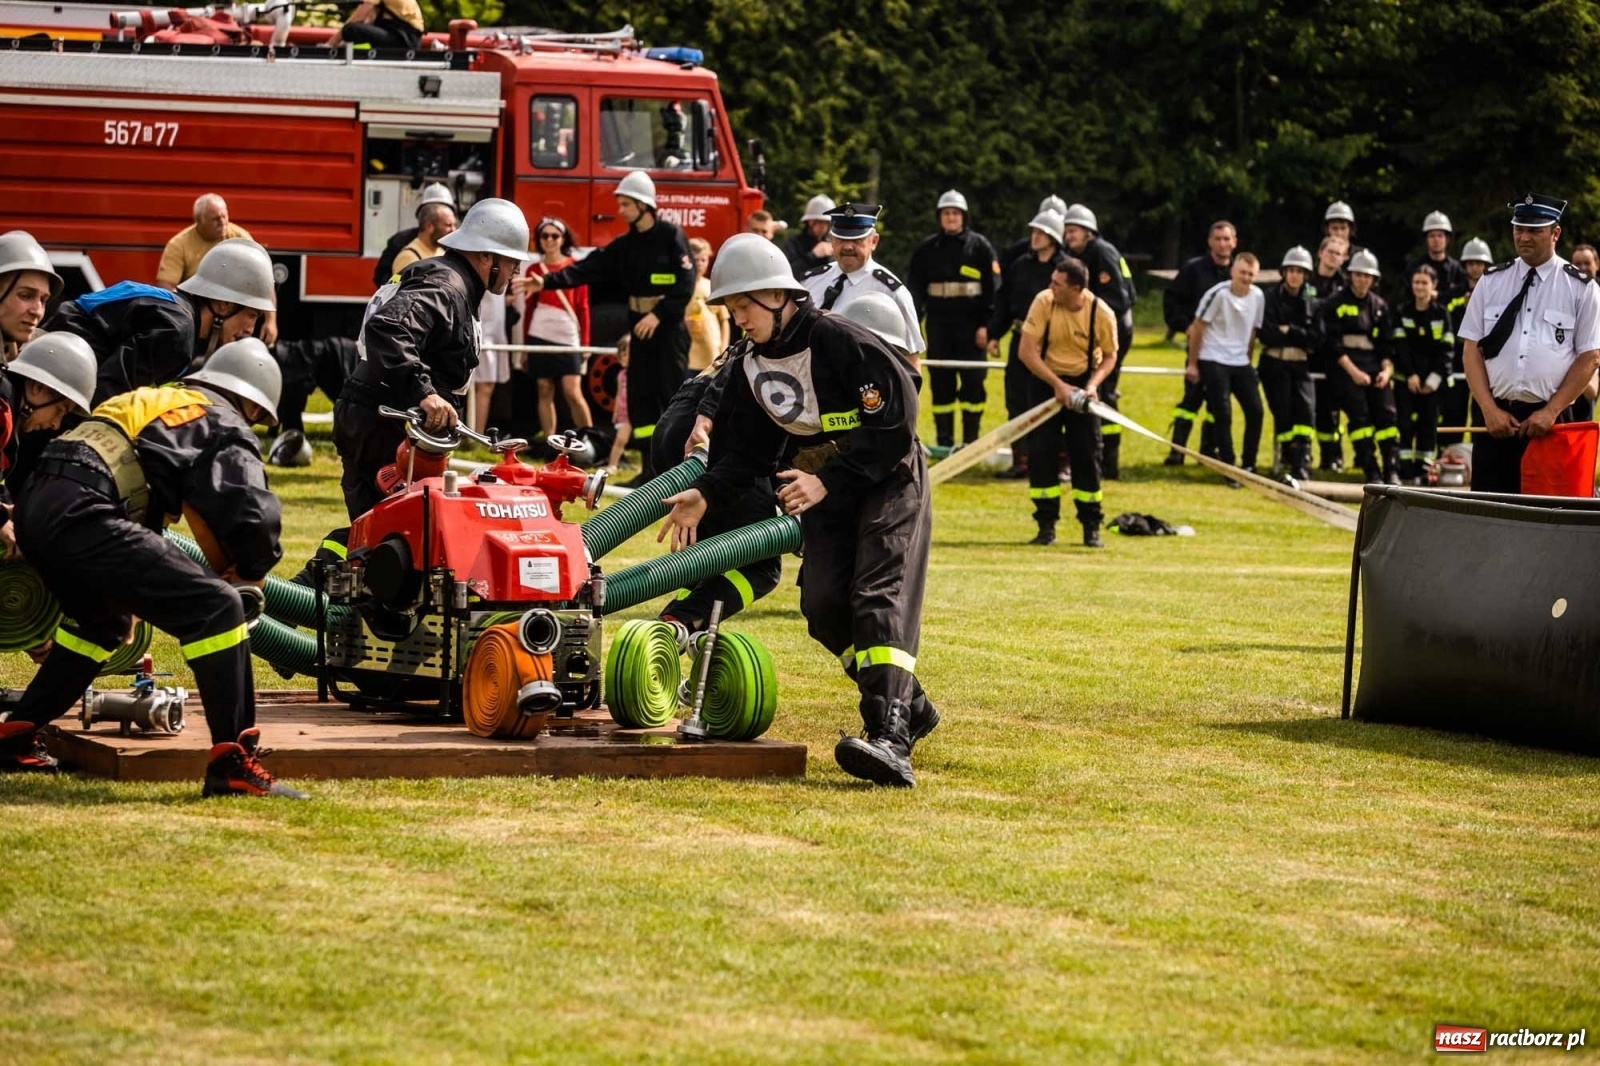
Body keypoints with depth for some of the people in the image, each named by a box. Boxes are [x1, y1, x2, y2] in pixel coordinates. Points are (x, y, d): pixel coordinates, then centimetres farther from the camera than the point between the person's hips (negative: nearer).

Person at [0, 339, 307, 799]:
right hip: (85, 517, -9)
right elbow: (255, 517, -6)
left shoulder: (153, 402, 33)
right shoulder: (226, 429, 9)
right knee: (215, 608, -10)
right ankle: (233, 764, -16)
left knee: (102, 620, 35)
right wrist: (251, 569, 14)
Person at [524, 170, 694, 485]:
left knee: (674, 397, -8)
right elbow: (589, 268, 4)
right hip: (640, 329, 7)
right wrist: (548, 282, -7)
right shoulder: (625, 246, 12)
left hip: (669, 328, -7)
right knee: (639, 398, 6)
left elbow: (685, 285, -13)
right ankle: (650, 469, 12)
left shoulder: (671, 237, -7)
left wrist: (659, 315, -18)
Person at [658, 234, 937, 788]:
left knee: (878, 596, -22)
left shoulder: (839, 341, -21)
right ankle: (910, 706, 11)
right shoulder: (748, 366, 4)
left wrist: (827, 482, -24)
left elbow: (893, 424, -23)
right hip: (822, 487, 7)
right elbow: (744, 449, 8)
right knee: (822, 603, -7)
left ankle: (891, 737, -35)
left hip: (888, 478, -7)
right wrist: (704, 494, -9)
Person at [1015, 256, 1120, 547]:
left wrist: (1093, 384, -18)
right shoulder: (1044, 302, -18)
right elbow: (1026, 352, -17)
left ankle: (1091, 527, 8)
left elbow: (1109, 356, -1)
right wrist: (1058, 385, -21)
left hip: (1083, 384, 0)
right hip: (1046, 381, 0)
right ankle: (1046, 525, 4)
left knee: (1087, 455, -2)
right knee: (1041, 452, -5)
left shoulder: (1101, 313, -17)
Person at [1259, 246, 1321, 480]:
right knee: (1283, 411, -6)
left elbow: (1317, 339, 1)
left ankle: (1302, 463, -17)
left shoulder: (1311, 303, 9)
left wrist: (1289, 331, -10)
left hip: (1300, 365, 2)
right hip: (1274, 363, -2)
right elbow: (1267, 334, -10)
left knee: (1305, 408, -13)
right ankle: (1287, 457, 8)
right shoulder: (1271, 297, -1)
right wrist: (1301, 338, -6)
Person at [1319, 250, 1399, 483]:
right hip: (1345, 367, -4)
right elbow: (1333, 343, -6)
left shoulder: (1380, 306, 14)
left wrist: (1387, 369, -5)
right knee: (1360, 415, -15)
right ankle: (1371, 470, -13)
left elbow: (1386, 343, 13)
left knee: (1386, 412, -11)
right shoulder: (1336, 303, 1)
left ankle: (1391, 469, -11)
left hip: (1375, 366, 4)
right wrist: (1353, 372, -14)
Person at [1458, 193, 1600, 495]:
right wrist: (1489, 410, -4)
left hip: (1550, 419, -3)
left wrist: (1551, 412, -8)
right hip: (1495, 417, 3)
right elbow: (1471, 349, 8)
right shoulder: (1491, 282, 11)